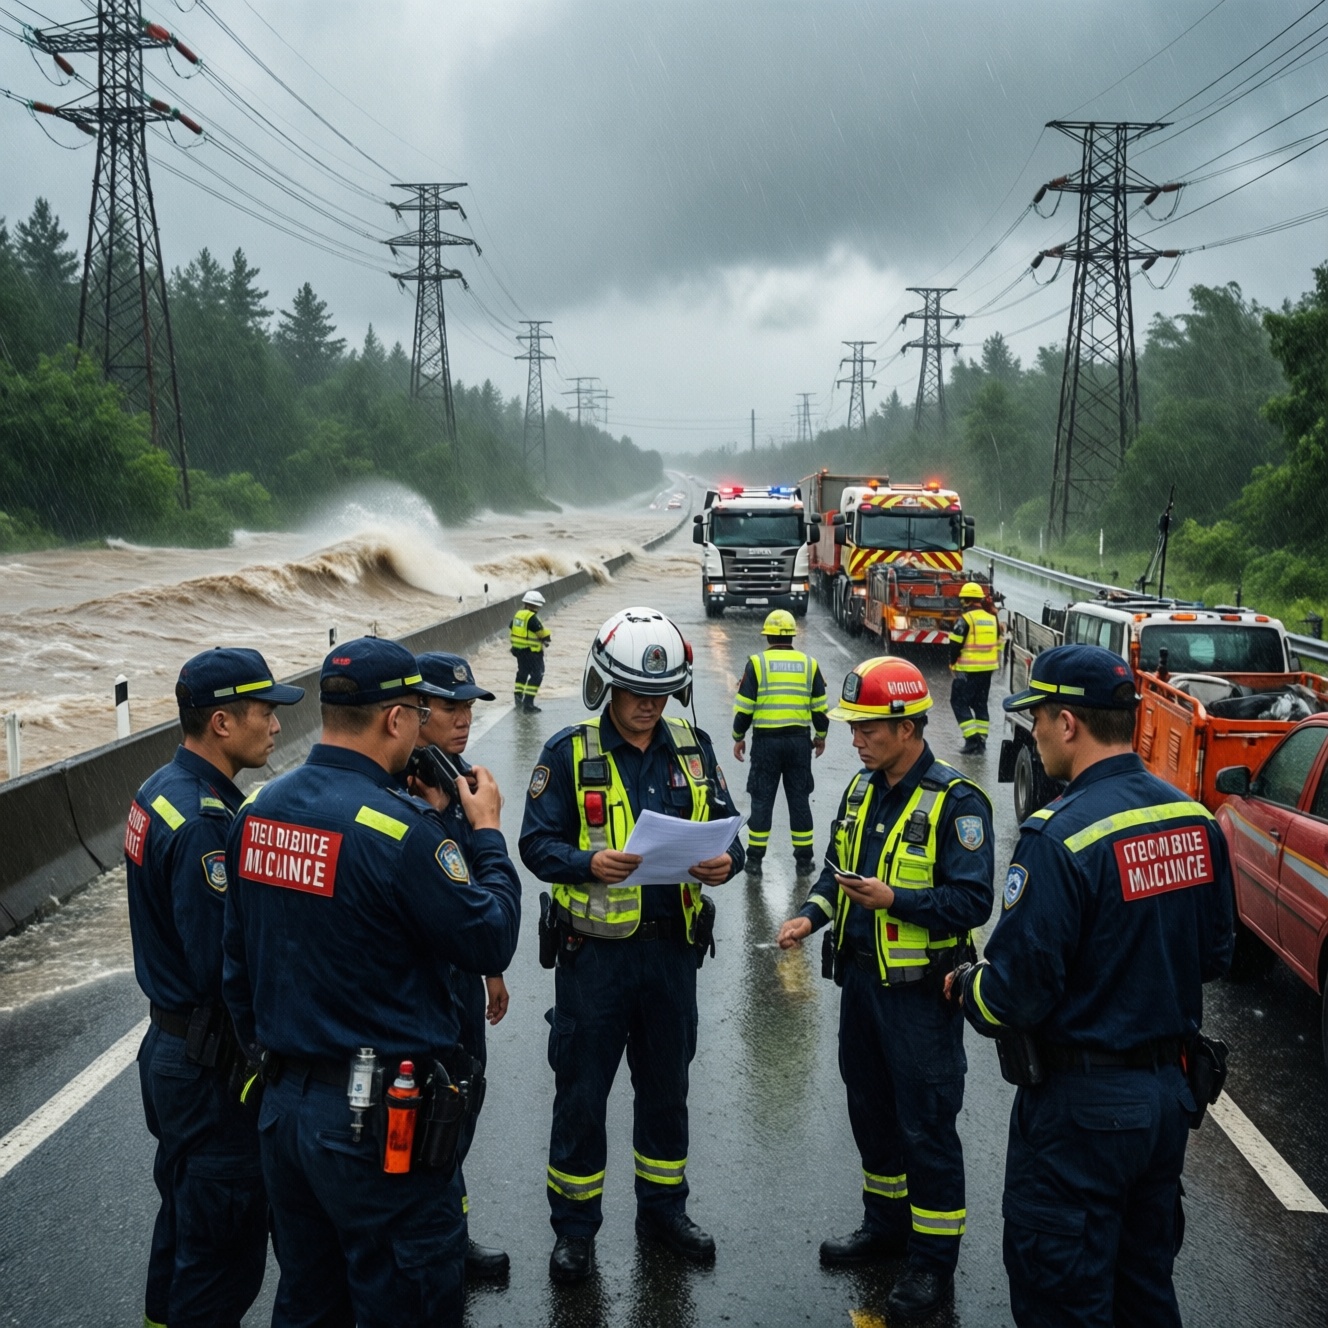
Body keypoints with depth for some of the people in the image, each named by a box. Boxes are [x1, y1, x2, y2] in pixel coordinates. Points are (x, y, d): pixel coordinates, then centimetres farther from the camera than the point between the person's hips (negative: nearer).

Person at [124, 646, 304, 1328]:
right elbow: (225, 969, -28)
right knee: (224, 1241, 3)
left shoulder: (162, 788, 5)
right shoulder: (204, 823, -26)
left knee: (187, 1209, 25)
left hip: (173, 1044, 10)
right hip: (212, 1063, -10)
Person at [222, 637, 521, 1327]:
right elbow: (491, 943, -13)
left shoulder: (258, 811, 2)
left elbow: (237, 961, 11)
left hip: (280, 1106, 8)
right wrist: (487, 833, 0)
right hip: (380, 1120, -7)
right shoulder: (399, 828, -22)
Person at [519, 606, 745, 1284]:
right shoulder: (570, 752, -8)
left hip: (671, 946, 4)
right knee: (581, 1093, 7)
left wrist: (727, 860, -16)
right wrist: (589, 863, -29)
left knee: (666, 1084, 18)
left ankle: (663, 1208, 36)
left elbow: (726, 825, 7)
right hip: (594, 949, -4)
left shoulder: (691, 747, 4)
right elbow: (537, 842, -10)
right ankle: (574, 1227, 23)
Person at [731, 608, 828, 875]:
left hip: (766, 740, -2)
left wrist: (738, 737, 9)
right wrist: (820, 736, 22)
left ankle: (755, 858, 11)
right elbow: (820, 707, 8)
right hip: (800, 740, 2)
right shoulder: (809, 664, 4)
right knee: (799, 798, 10)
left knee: (762, 799, 6)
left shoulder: (757, 663, -3)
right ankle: (804, 859, 15)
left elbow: (744, 707, -3)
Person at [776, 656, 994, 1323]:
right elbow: (838, 868, 17)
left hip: (920, 992, -8)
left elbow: (971, 901, -21)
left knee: (926, 1127, 2)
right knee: (871, 1111, 20)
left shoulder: (956, 802, -18)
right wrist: (812, 913, -1)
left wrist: (894, 900, -30)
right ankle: (885, 1224, 38)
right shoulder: (862, 789, 7)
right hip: (861, 979, 8)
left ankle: (934, 1261, 15)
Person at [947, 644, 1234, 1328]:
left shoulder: (1060, 837, -24)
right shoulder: (1193, 819, 0)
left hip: (1081, 1105, -7)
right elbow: (1214, 954, 11)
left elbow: (1018, 992, -23)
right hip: (1170, 1091, 8)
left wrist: (965, 988, -2)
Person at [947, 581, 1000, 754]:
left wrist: (953, 664, 2)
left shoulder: (966, 619, -11)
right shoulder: (992, 618, 10)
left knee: (959, 701, 1)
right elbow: (998, 643, 16)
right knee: (980, 703, 16)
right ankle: (981, 740, 15)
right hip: (987, 669, 7)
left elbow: (955, 644, -12)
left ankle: (972, 739, -9)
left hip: (968, 670, -7)